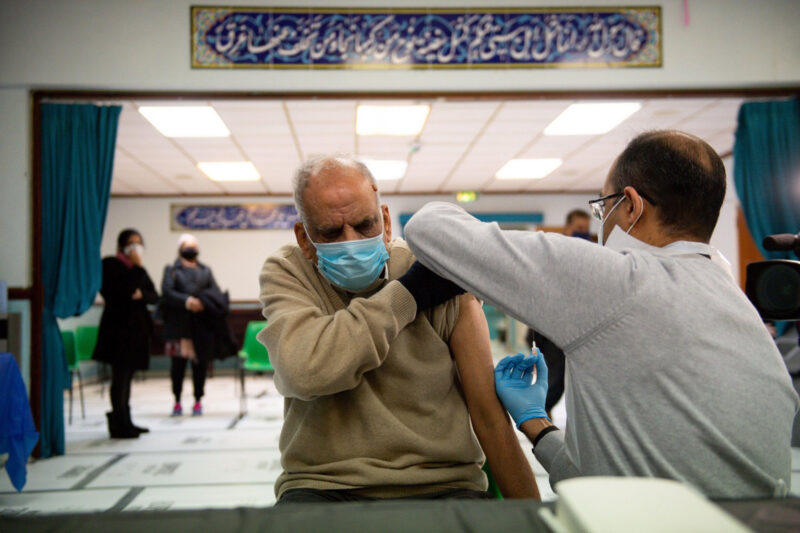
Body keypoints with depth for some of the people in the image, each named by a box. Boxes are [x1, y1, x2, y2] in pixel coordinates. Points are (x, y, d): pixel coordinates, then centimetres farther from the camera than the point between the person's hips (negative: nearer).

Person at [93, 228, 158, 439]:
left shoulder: (137, 269, 17)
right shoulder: (110, 264, -6)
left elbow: (155, 296, 9)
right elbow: (125, 291, -20)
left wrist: (142, 294, -11)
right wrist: (137, 267, -17)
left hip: (137, 326, 7)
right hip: (118, 326, -7)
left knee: (126, 376, 12)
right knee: (120, 376, -7)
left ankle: (124, 422, 19)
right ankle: (119, 425, -3)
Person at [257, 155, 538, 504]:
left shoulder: (441, 278, 2)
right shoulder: (286, 274, 2)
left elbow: (489, 413, 1)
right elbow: (304, 370, -20)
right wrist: (407, 294, -11)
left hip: (441, 485, 1)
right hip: (323, 485, 0)